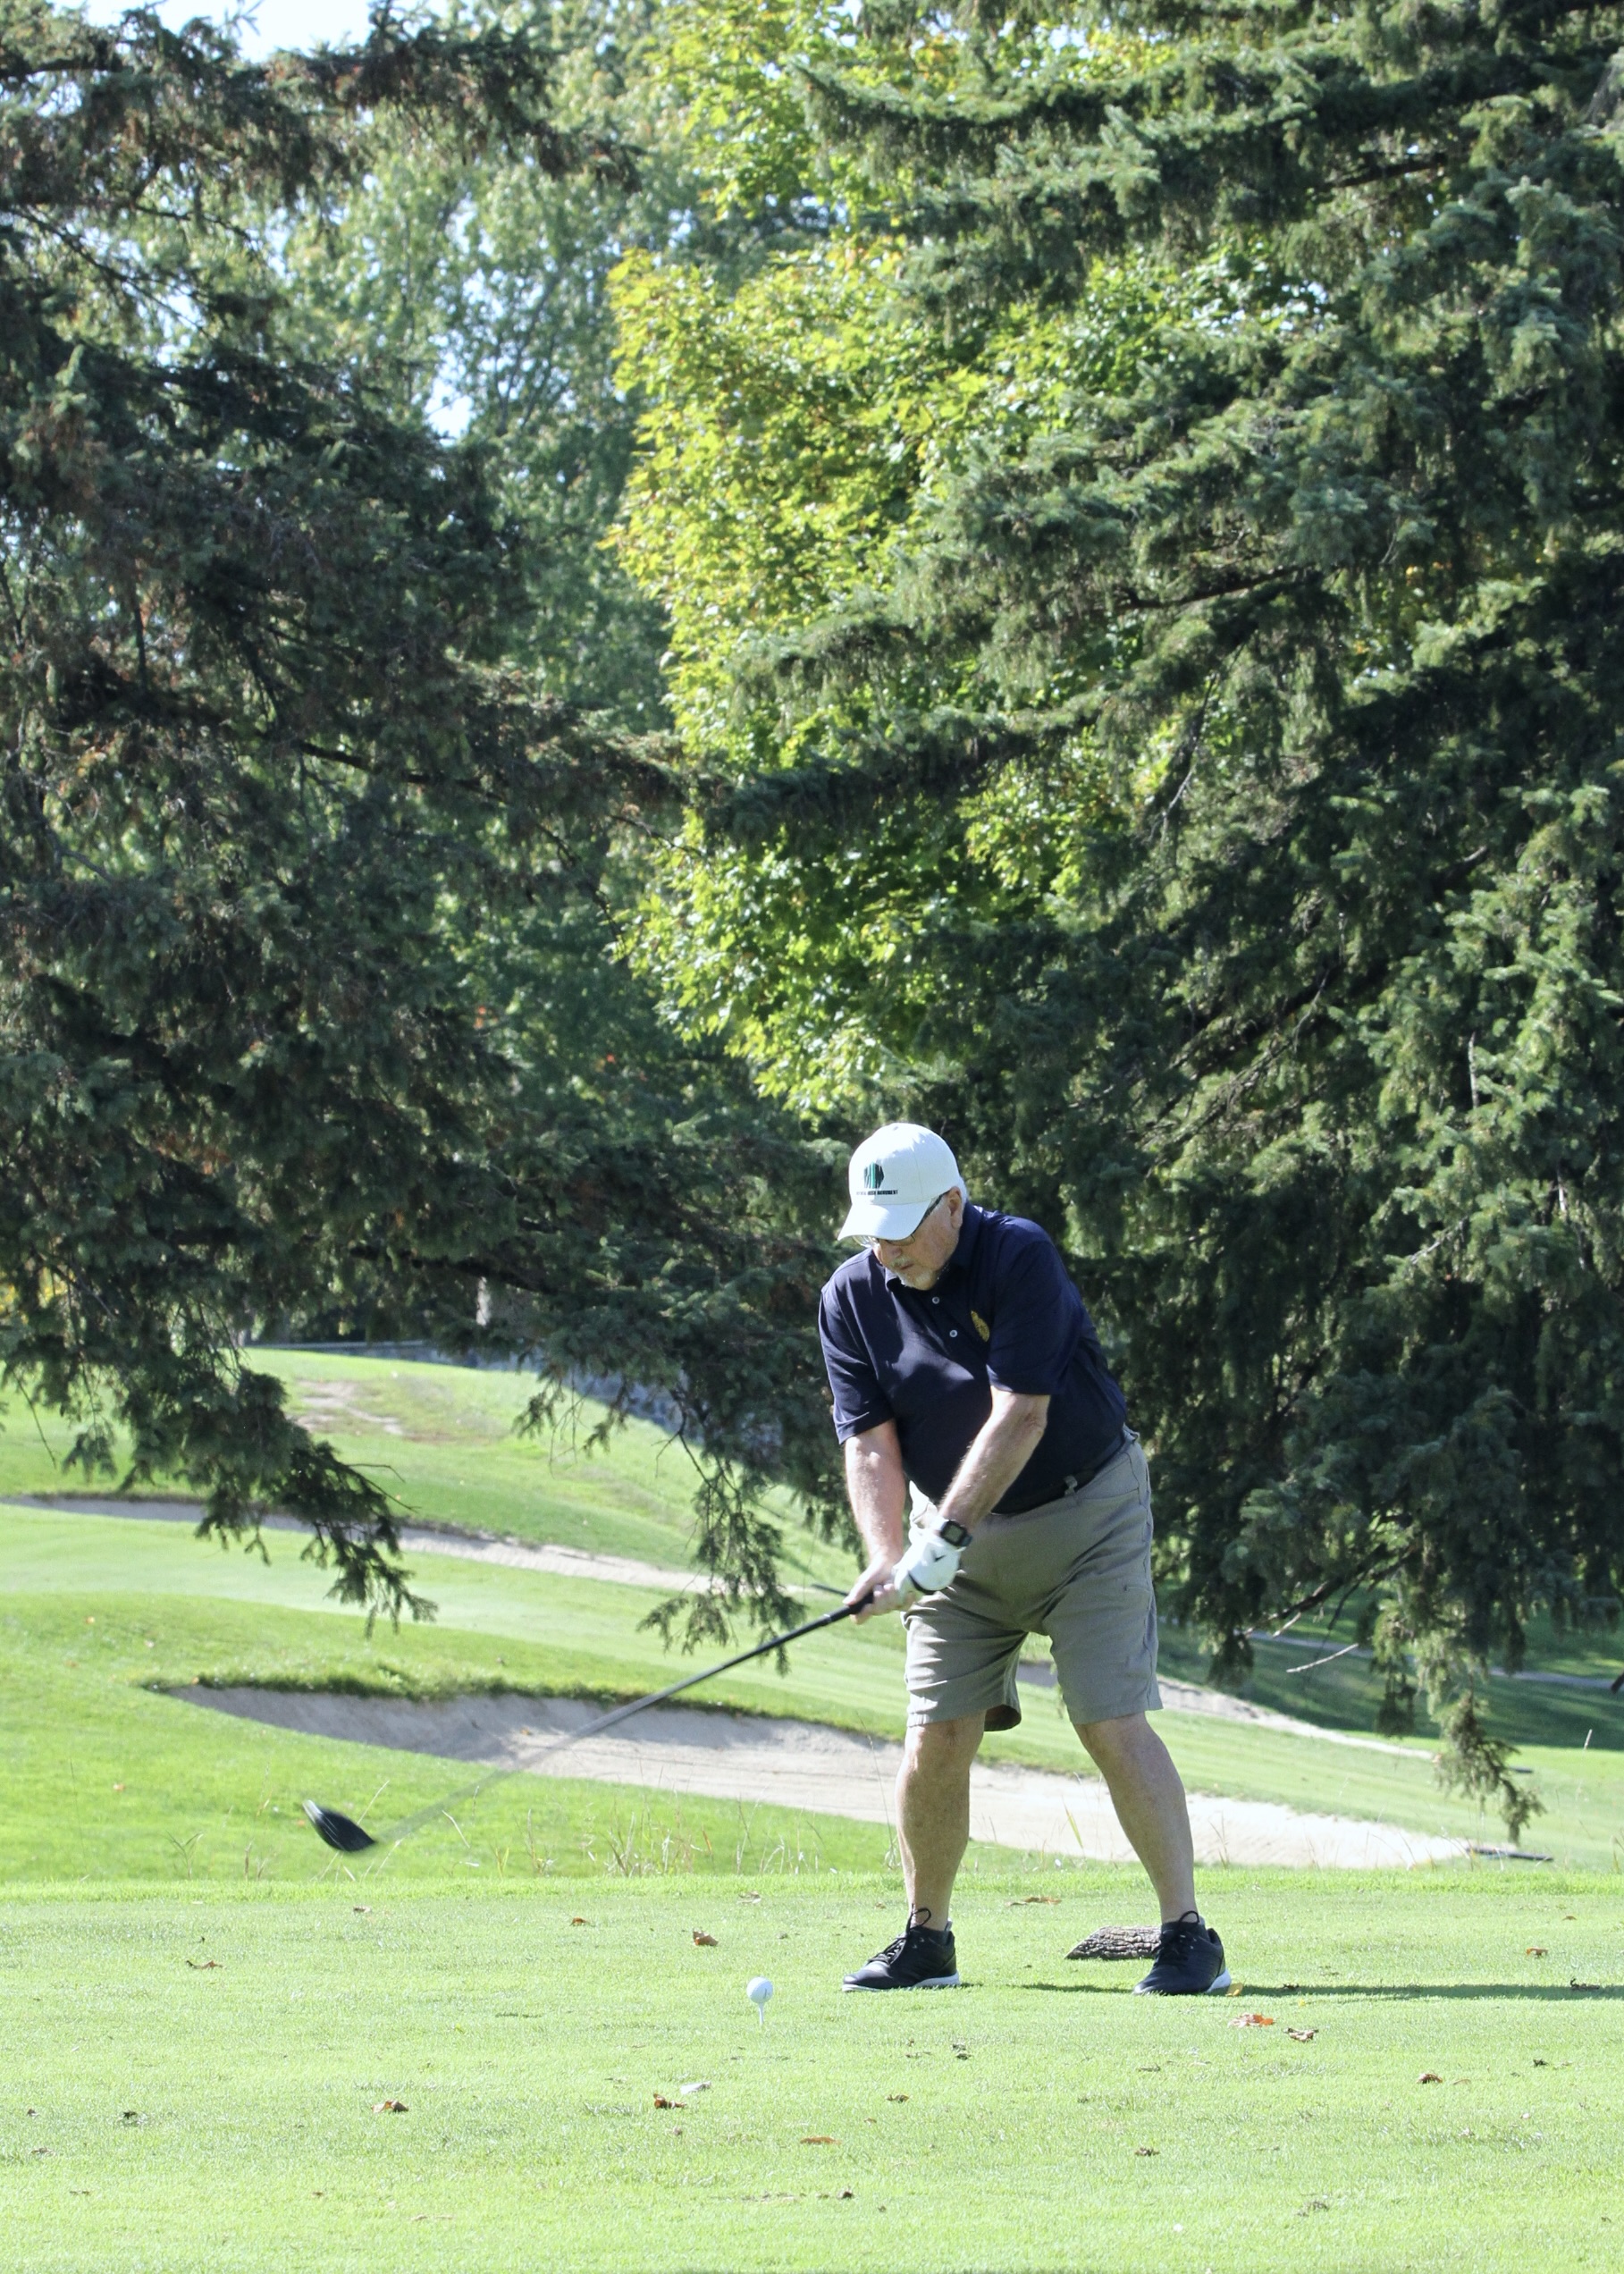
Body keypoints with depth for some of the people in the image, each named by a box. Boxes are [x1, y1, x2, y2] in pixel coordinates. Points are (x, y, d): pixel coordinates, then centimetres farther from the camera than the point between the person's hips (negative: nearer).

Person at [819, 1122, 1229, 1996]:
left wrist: (944, 1538, -28)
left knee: (1112, 1723, -13)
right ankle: (927, 1939, 14)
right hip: (960, 1535, 4)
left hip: (1085, 1512, -4)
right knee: (937, 1736, -2)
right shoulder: (851, 1299, -6)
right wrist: (888, 1558, -26)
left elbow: (1021, 1414, -24)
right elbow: (871, 1442, -10)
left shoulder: (1020, 1257, -19)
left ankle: (1188, 1935, -10)